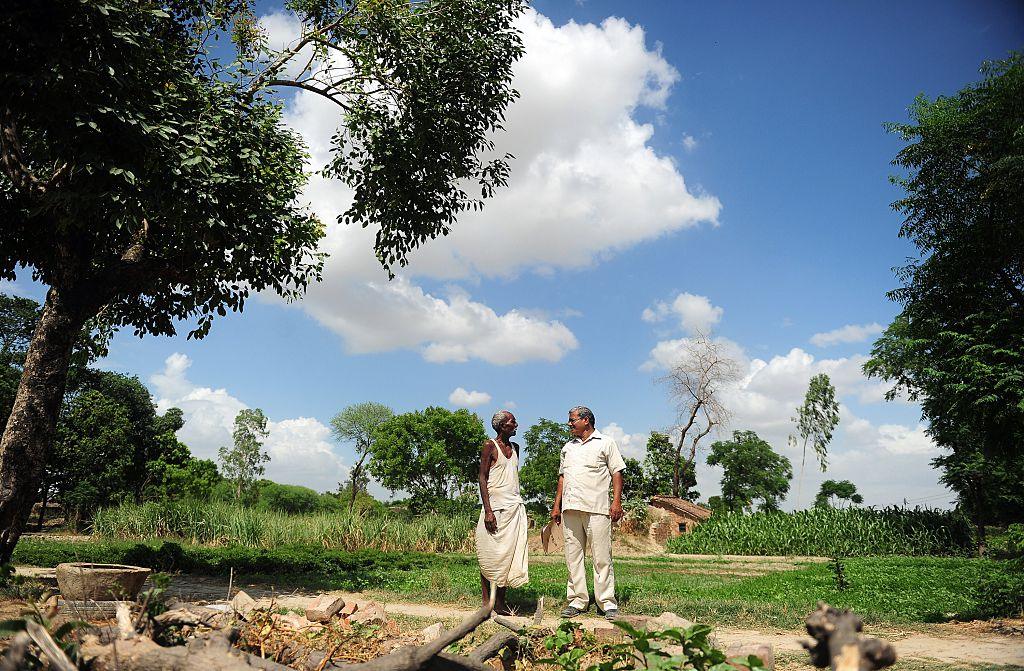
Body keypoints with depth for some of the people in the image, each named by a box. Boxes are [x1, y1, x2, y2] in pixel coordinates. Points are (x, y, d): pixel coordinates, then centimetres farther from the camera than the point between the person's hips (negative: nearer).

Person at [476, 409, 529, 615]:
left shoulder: (515, 448, 16)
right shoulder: (490, 446, -4)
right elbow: (482, 478, -8)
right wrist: (488, 511, -16)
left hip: (515, 507, 7)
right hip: (495, 507, -7)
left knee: (511, 554, 3)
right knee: (490, 556, -2)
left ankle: (500, 602, 9)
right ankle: (486, 603, 4)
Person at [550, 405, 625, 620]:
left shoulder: (605, 443, 7)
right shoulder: (568, 447, 22)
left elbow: (616, 473, 2)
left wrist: (617, 501, -9)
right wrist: (556, 505, 15)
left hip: (597, 508, -5)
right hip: (570, 508, 5)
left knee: (601, 557, -5)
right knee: (573, 556, 5)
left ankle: (608, 603, 1)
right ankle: (577, 601, 11)